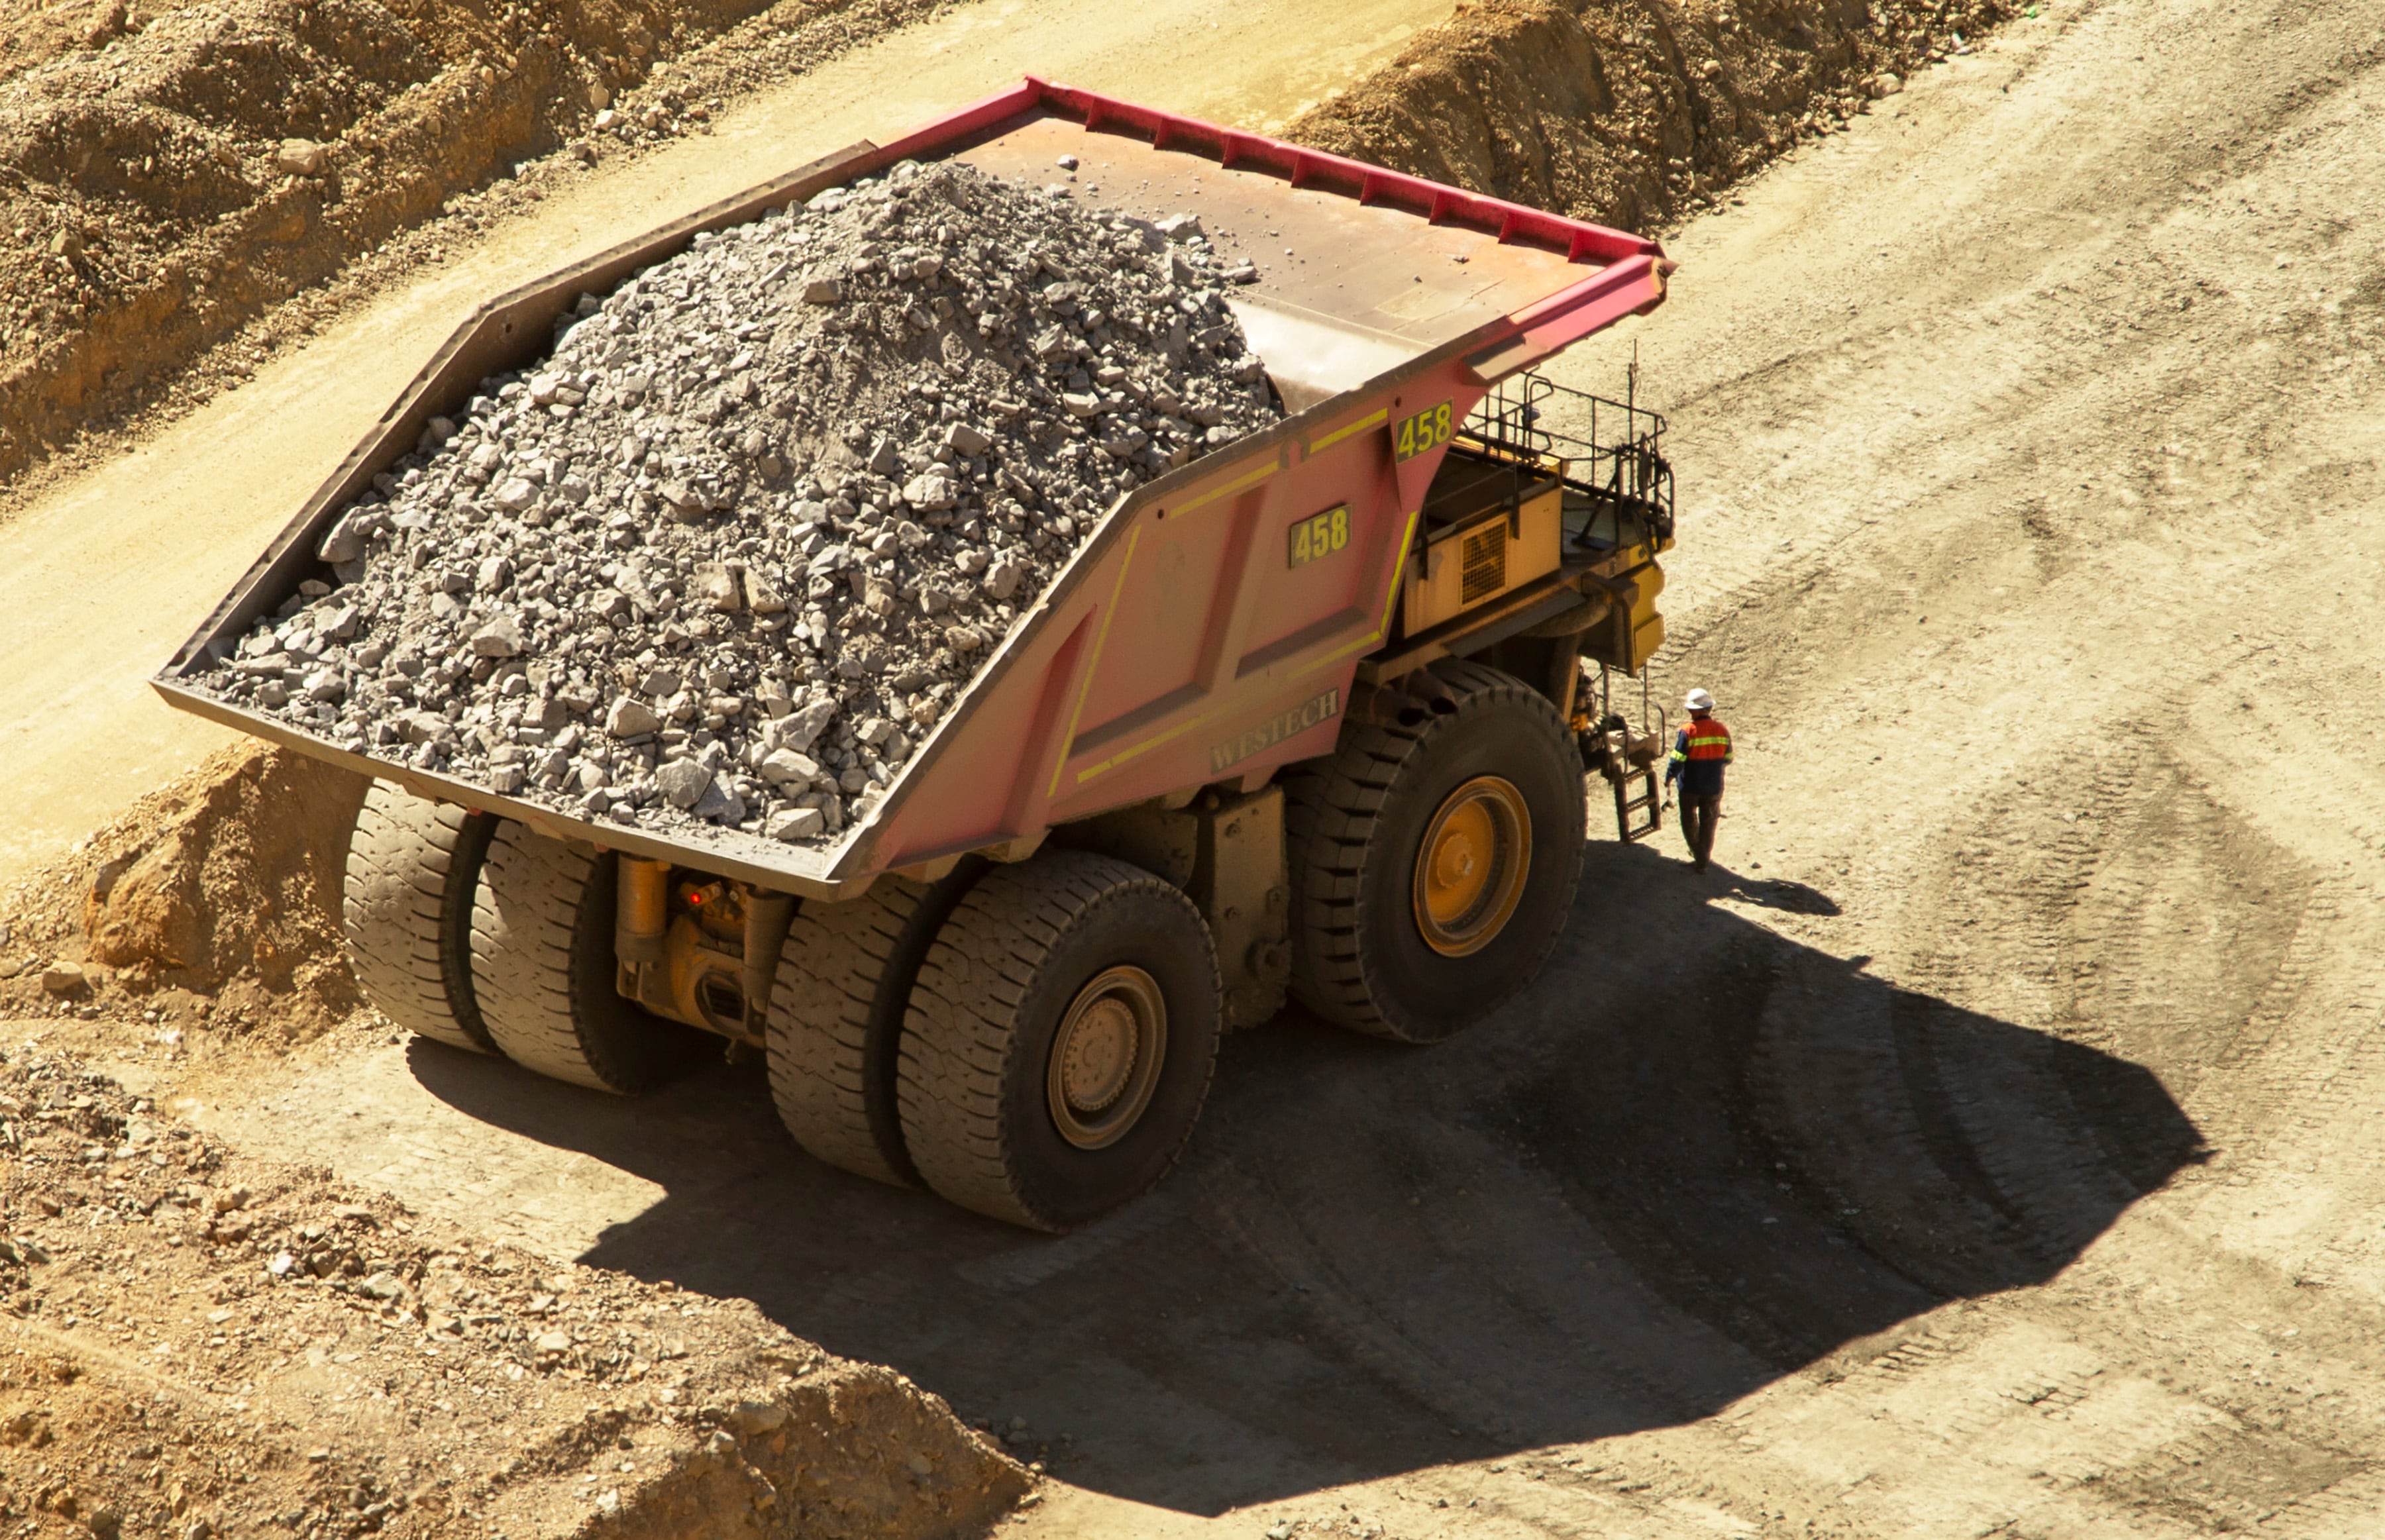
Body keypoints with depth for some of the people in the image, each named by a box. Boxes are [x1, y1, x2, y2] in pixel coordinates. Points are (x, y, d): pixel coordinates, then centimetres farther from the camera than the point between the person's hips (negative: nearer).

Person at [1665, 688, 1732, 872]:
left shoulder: (1688, 731, -19)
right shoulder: (1722, 730, -5)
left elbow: (1677, 759, -17)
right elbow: (1728, 758, 5)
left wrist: (1669, 777, -1)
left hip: (1690, 786, -3)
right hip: (1714, 786, 3)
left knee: (1689, 820, 18)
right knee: (1708, 823, 13)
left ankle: (1697, 853, 25)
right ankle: (1704, 860, 16)